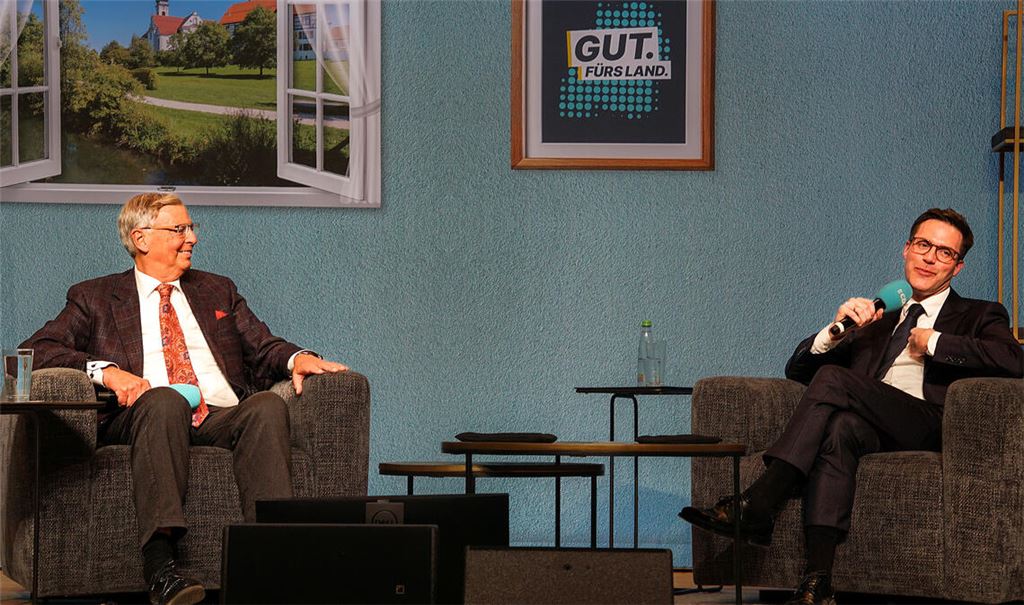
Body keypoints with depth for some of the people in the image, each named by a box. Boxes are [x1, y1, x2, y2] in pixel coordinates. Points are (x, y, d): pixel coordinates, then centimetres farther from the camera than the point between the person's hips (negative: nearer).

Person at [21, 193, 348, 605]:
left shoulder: (218, 291, 29)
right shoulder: (95, 297, 17)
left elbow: (263, 347, 23)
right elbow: (35, 350, 5)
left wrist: (297, 357, -2)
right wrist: (105, 370, -12)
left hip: (224, 417, 3)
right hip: (144, 418, -3)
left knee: (268, 404, -30)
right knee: (162, 400, -38)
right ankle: (160, 564, -50)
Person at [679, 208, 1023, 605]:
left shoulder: (978, 317, 21)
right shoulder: (876, 322, 33)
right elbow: (798, 370, 25)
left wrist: (933, 341, -1)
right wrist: (837, 331, 5)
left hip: (927, 427, -3)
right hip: (868, 428, 4)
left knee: (832, 379, -27)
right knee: (839, 428, -35)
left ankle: (756, 503, -32)